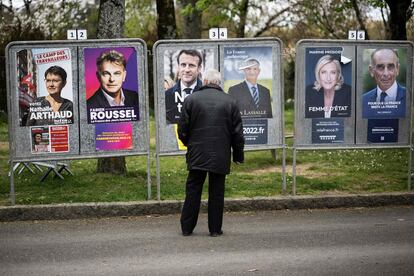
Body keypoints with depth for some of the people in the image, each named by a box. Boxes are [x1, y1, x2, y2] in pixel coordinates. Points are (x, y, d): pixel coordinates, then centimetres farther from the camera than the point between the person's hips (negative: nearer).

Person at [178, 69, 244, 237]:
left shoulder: (191, 100, -2)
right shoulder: (230, 102, 0)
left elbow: (182, 130, 1)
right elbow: (237, 133, 1)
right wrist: (238, 154, 12)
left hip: (197, 155, 0)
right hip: (221, 156, 0)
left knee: (193, 191, 8)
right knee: (217, 193, 7)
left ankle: (187, 228, 12)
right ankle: (215, 229, 11)